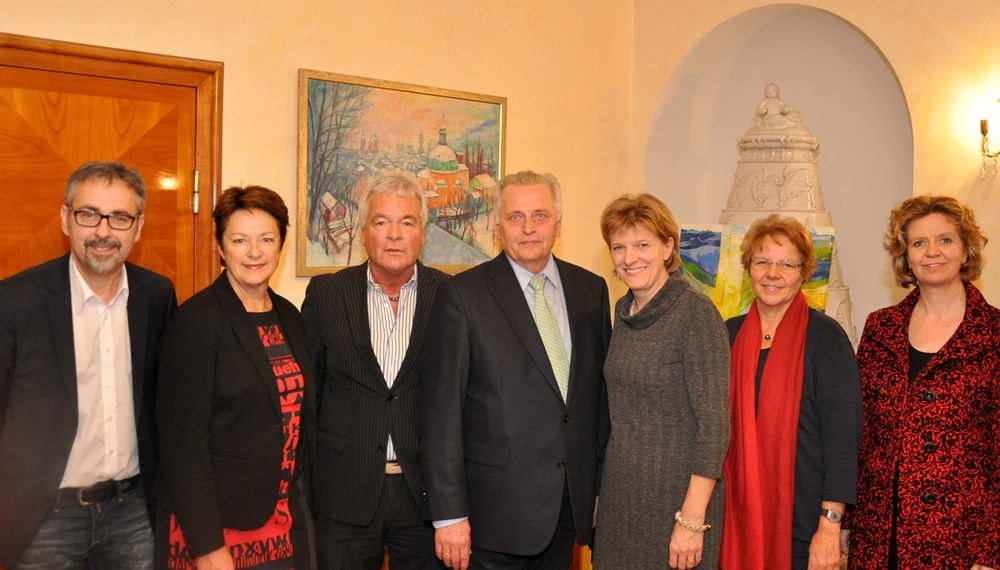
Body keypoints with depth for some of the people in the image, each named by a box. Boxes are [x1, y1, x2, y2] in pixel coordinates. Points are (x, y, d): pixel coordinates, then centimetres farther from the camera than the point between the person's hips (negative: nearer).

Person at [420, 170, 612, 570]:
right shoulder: (462, 295, -8)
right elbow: (441, 413, -10)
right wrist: (449, 514, -12)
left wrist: (600, 487, 10)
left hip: (571, 505, 4)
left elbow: (601, 390, 11)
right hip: (496, 510, -4)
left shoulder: (591, 290, 6)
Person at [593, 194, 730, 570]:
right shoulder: (625, 311, 6)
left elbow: (715, 422, -18)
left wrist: (692, 519, -19)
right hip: (619, 492, 6)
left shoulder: (695, 312, -15)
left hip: (675, 495, -6)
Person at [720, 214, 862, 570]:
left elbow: (843, 436, -11)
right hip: (738, 511, 4)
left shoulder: (826, 338, -8)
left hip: (803, 518, -4)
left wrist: (830, 526, -16)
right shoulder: (730, 334, 5)